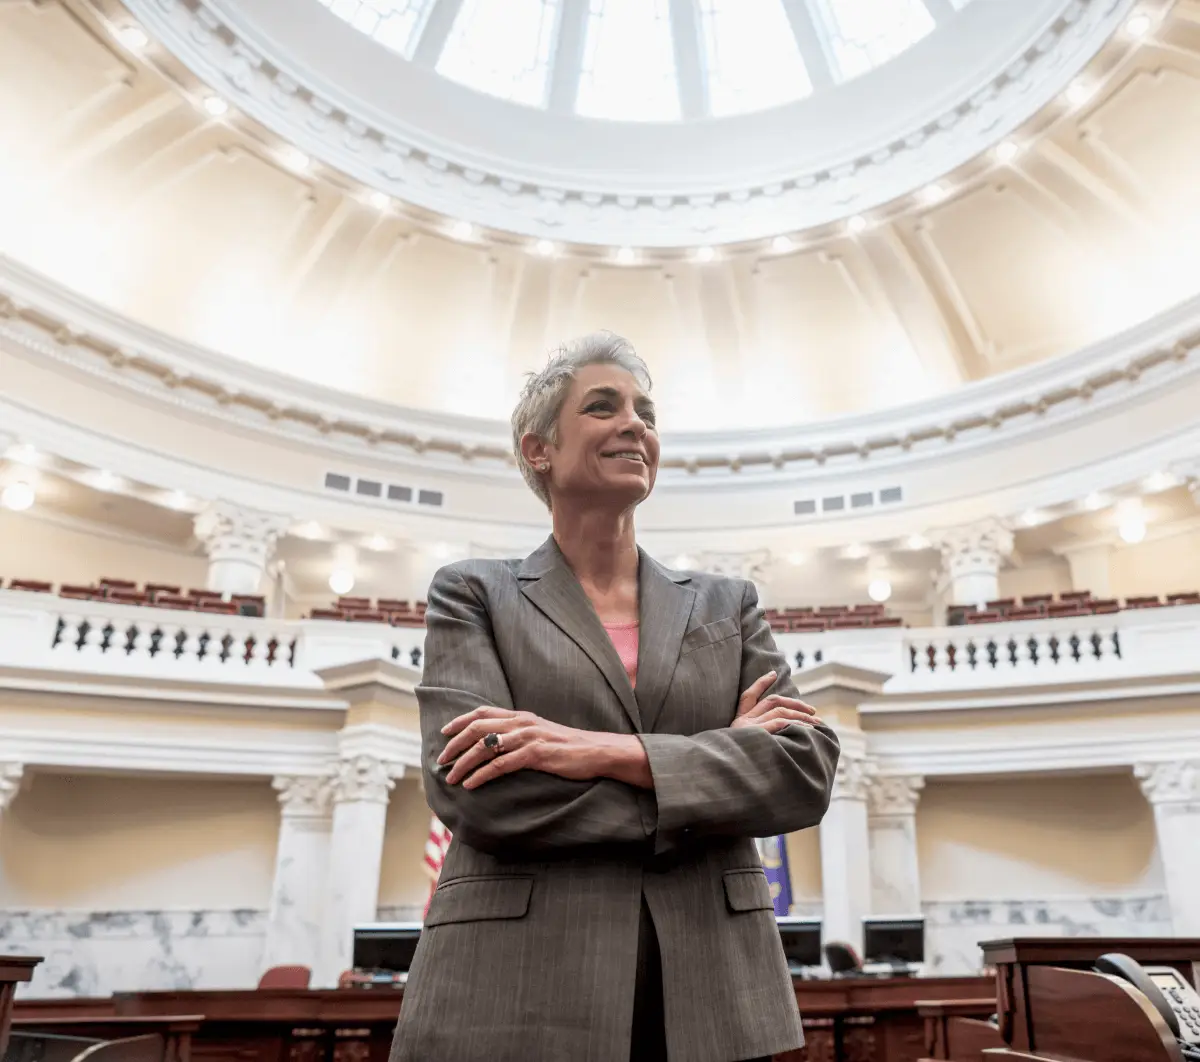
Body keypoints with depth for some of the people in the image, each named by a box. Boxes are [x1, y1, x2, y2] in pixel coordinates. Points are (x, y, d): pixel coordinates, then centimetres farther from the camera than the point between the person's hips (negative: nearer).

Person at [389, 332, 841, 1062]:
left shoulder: (728, 605, 10)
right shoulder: (475, 594, 2)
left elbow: (806, 770, -3)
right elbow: (471, 787, -12)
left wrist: (609, 751, -16)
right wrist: (716, 756, -10)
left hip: (711, 991, 3)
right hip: (520, 995, -2)